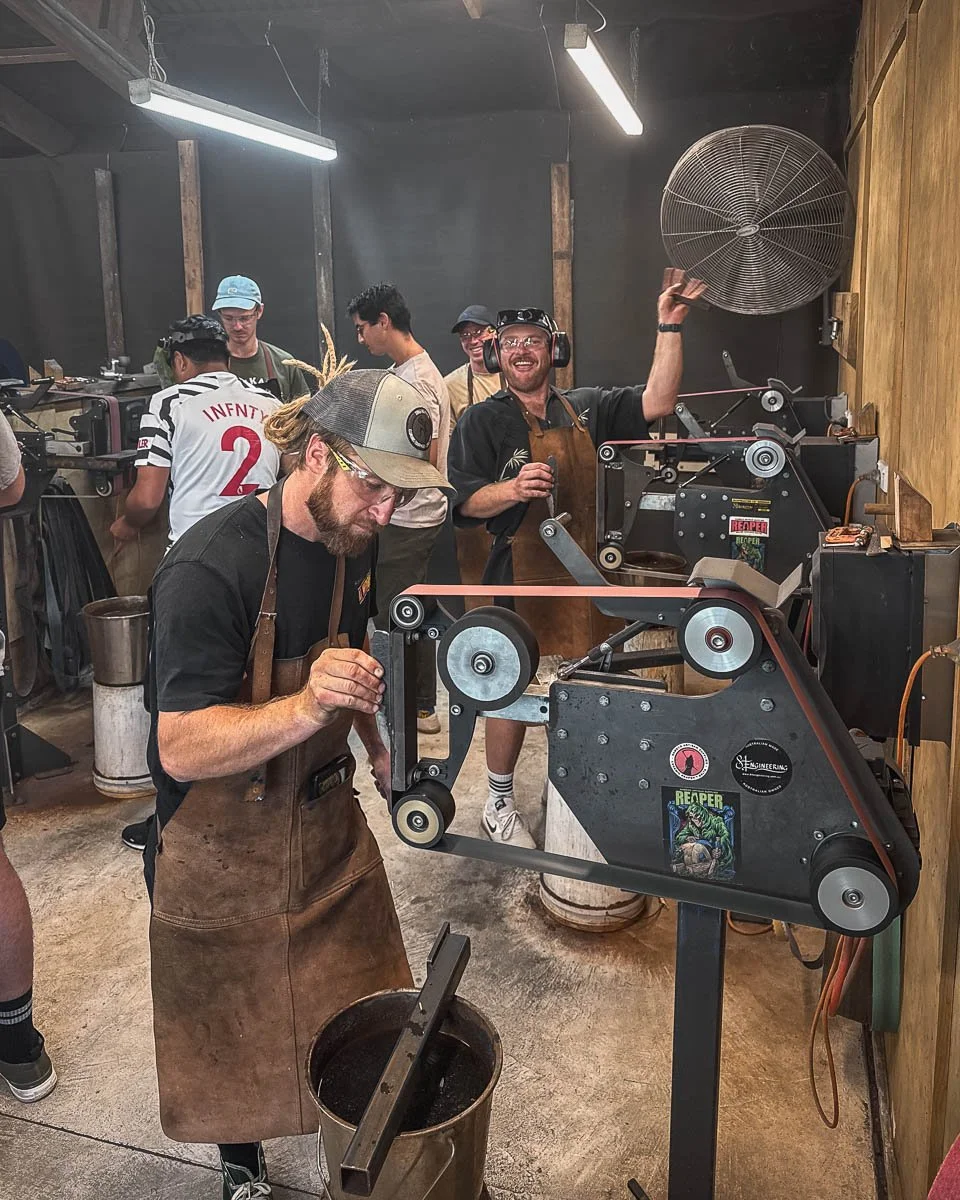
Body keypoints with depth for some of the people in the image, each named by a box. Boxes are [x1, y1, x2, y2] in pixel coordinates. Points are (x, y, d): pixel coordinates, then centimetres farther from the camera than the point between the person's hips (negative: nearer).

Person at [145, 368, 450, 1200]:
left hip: (327, 820, 6)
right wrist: (309, 707, -44)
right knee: (233, 1036, 16)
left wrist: (376, 742, 6)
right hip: (221, 851, -5)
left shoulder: (352, 541, -4)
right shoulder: (210, 568, -28)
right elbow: (181, 749, -30)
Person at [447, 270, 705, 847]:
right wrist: (514, 488, -27)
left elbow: (657, 401, 0)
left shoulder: (588, 408, 10)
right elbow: (465, 502, -8)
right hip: (519, 576, -4)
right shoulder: (482, 420, 0)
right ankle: (500, 803, 20)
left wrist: (670, 327, -8)